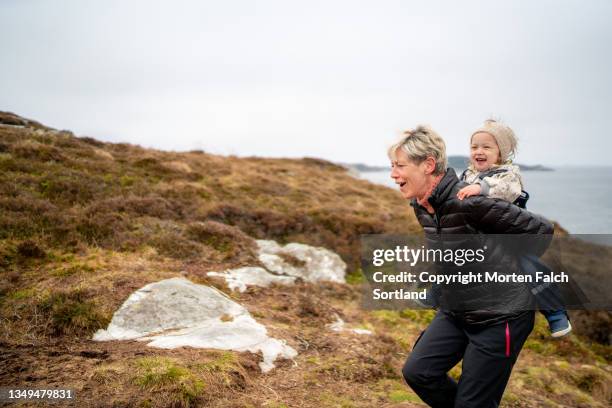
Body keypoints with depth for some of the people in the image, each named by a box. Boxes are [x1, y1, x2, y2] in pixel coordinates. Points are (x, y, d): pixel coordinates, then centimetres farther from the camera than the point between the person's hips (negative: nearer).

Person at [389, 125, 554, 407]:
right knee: (417, 372, -1)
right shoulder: (420, 205, 1)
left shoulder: (467, 201, -24)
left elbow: (540, 229, -17)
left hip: (499, 316, -7)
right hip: (457, 312, 8)